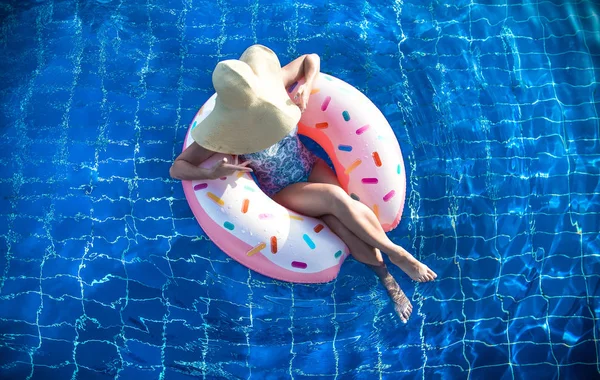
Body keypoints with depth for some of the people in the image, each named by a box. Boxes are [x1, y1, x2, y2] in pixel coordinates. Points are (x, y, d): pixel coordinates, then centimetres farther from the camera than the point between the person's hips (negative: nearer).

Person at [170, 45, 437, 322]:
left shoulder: (271, 82, -15)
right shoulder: (224, 132, -22)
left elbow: (311, 58, -1)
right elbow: (177, 168, -19)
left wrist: (306, 85, -22)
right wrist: (214, 173, -37)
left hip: (311, 167, 4)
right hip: (282, 192, -3)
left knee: (340, 221, -24)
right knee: (336, 198, -31)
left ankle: (387, 277, -8)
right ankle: (396, 254, -16)